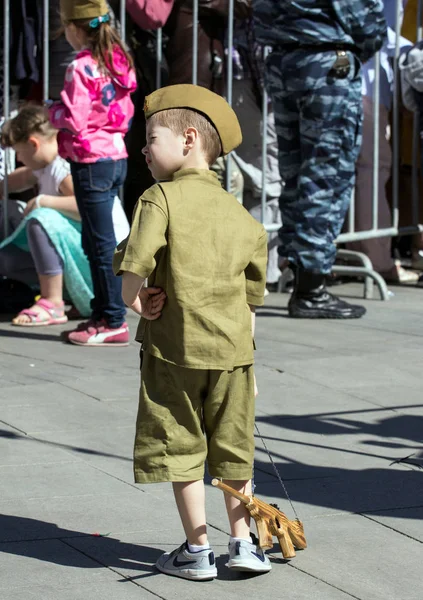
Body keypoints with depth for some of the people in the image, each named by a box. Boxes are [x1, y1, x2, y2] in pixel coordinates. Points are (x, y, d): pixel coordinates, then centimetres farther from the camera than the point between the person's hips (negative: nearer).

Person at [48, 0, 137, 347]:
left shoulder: (81, 68, -16)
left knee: (101, 244, -4)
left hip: (91, 161, -9)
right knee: (96, 242, 16)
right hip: (116, 157, 9)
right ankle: (103, 313, 21)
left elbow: (73, 120, -17)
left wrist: (51, 112, 1)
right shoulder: (117, 62, 9)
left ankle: (114, 324, -1)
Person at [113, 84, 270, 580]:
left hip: (174, 346, -5)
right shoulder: (240, 214, 10)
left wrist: (133, 298, -5)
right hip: (232, 348, 5)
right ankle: (242, 542, 19)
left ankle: (197, 551, 11)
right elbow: (252, 297, 13)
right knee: (232, 448, 15)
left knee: (180, 447, 6)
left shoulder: (161, 197, -8)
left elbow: (135, 260, -23)